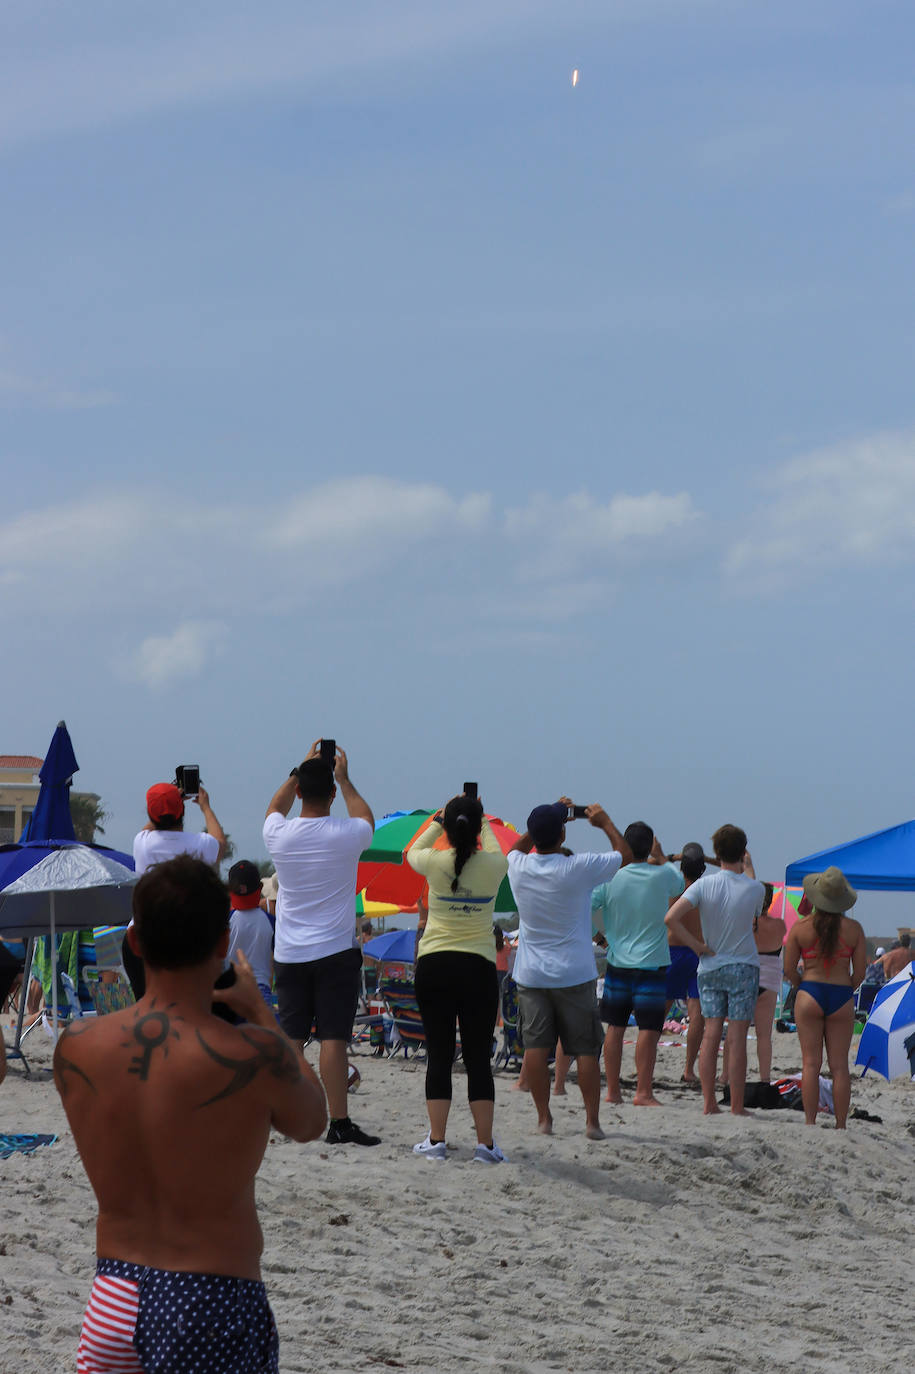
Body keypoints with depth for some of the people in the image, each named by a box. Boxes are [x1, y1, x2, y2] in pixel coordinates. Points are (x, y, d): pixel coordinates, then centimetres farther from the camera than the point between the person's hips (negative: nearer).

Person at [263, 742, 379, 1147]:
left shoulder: (280, 835, -3)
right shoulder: (345, 835, -10)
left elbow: (275, 808, 24)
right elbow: (367, 819, 17)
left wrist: (301, 769, 30)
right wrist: (344, 778, 26)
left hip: (289, 955, 3)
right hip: (336, 952, -3)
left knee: (290, 1037, 10)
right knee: (333, 1038, -7)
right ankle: (339, 1123, -9)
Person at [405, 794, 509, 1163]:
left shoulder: (436, 863, -6)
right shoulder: (493, 866, -5)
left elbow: (412, 851, 19)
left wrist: (440, 818, 30)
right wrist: (481, 821, 35)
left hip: (434, 966, 0)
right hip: (479, 968, 0)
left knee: (439, 1054, 5)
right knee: (479, 1057, 4)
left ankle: (436, 1140, 5)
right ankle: (485, 1143, 3)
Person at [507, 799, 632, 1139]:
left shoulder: (518, 868, -4)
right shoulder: (578, 868, -15)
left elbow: (517, 847, 22)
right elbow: (625, 855, 0)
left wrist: (546, 820, 21)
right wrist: (606, 823, 13)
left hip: (531, 974, 3)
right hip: (574, 974, -3)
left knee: (536, 1045, 4)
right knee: (586, 1048, 3)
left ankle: (543, 1118, 3)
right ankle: (592, 1120, 2)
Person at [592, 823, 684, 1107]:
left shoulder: (610, 878, -3)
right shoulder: (662, 876, -6)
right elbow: (680, 884, 17)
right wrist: (660, 857, 28)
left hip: (617, 963, 3)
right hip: (652, 964, -3)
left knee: (615, 1027, 10)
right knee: (648, 1029, -3)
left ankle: (612, 1090, 14)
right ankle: (643, 1092, -8)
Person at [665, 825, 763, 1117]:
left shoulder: (704, 885, -8)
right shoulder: (754, 889, -10)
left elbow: (672, 918, -16)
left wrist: (699, 947, -5)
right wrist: (749, 870, 22)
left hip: (710, 967, 2)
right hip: (743, 967, -2)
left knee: (710, 1035, 6)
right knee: (737, 1038, -1)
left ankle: (709, 1103, 5)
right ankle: (737, 1106, 1)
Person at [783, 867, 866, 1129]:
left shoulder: (800, 927, -3)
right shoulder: (853, 928, -2)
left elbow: (789, 969, -1)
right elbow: (859, 972, -1)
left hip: (809, 996, -1)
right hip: (842, 999, 1)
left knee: (811, 1063, 2)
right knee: (839, 1066, 5)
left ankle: (810, 1123, -1)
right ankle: (840, 1125, 5)